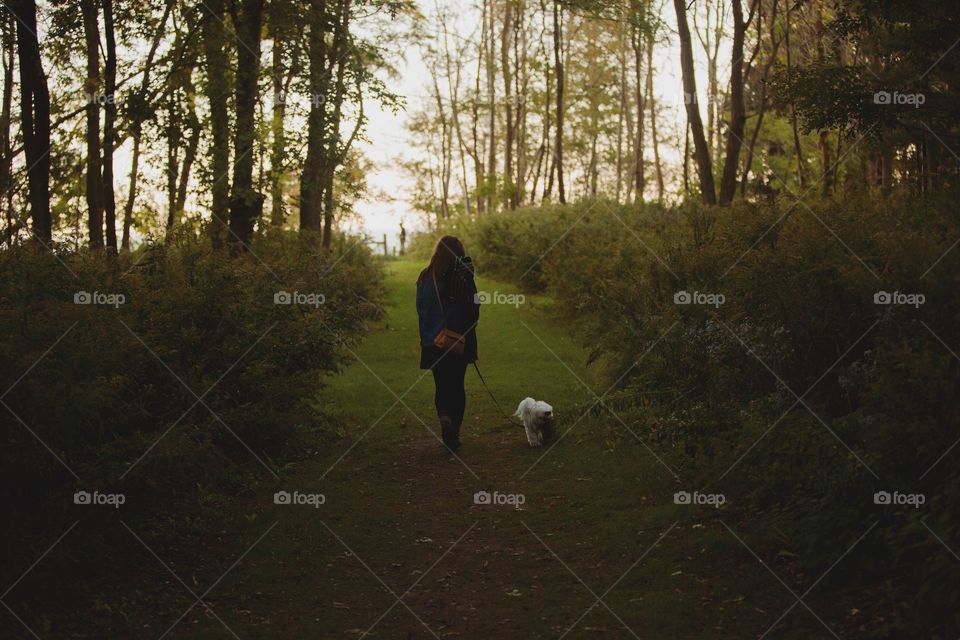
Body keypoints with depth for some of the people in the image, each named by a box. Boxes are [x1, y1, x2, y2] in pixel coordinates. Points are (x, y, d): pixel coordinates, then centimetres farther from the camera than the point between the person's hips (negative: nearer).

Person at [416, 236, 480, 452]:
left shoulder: (425, 278, -2)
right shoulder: (463, 279, -12)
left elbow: (421, 310, 4)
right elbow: (473, 311, -12)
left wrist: (425, 338, 11)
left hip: (432, 343, 2)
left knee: (442, 385, 14)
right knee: (456, 386, 12)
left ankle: (444, 417, -14)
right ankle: (453, 435, 13)